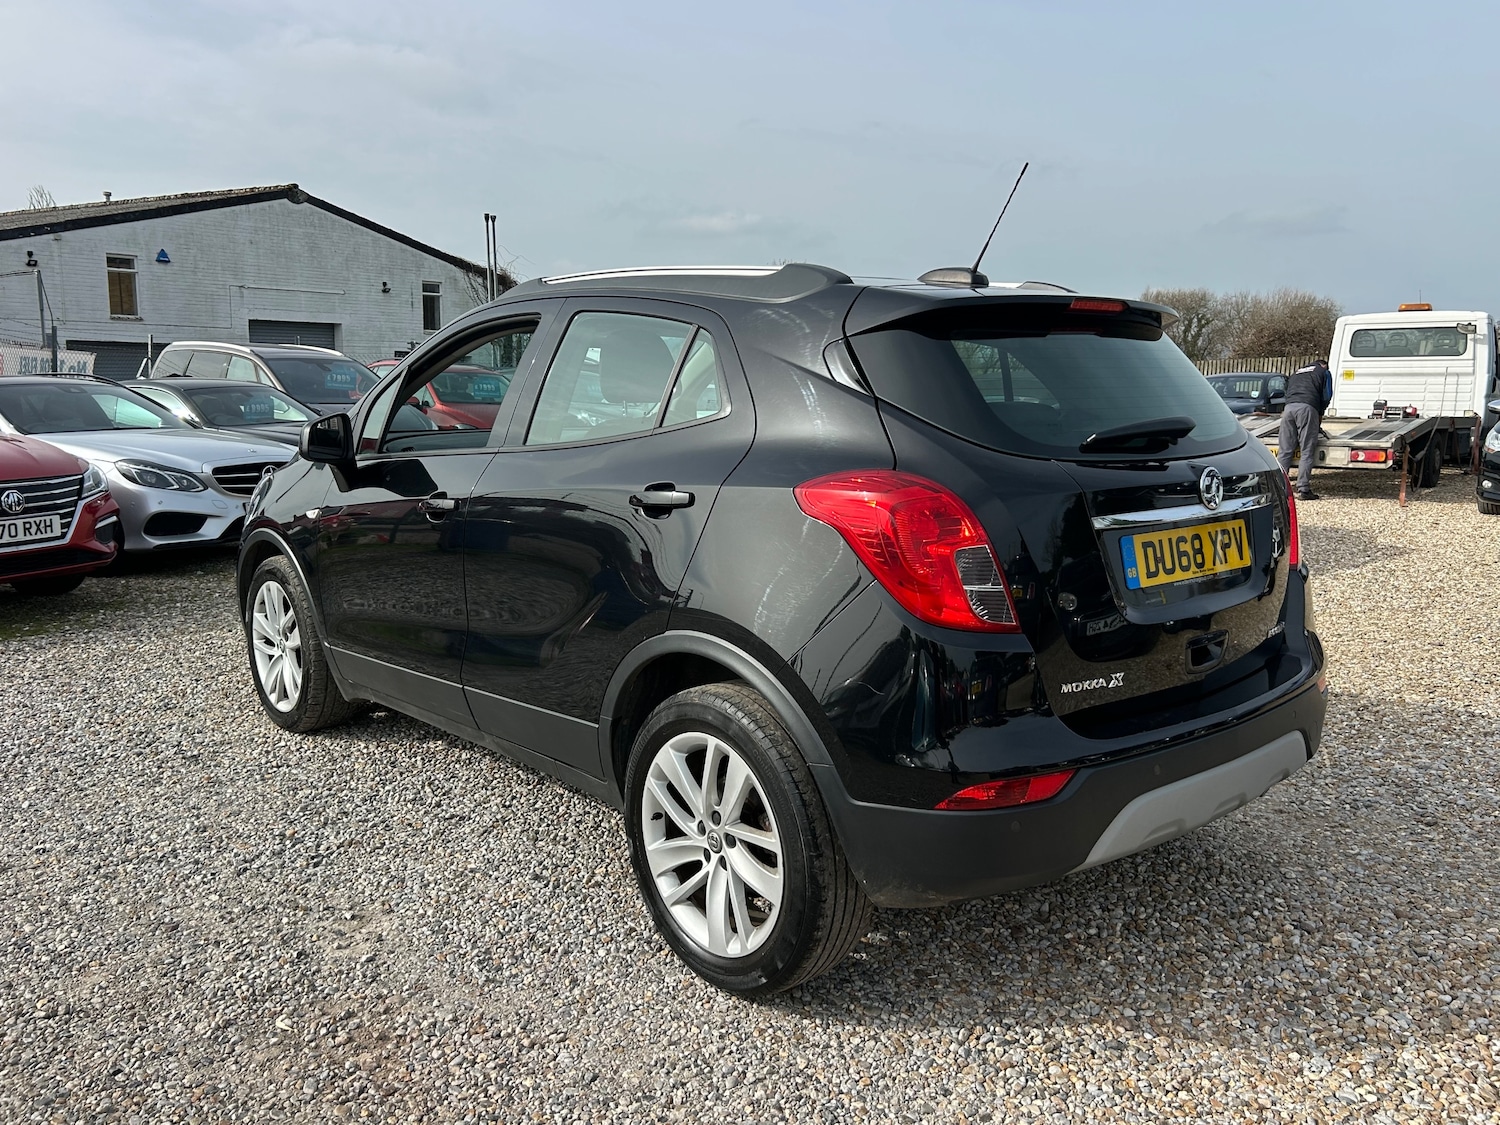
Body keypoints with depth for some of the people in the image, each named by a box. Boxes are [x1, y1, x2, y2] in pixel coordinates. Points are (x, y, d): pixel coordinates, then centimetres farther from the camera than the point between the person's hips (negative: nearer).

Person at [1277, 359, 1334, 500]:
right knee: (1307, 452, -4)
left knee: (1285, 451, 3)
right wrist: (1320, 414, 27)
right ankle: (1303, 490, -8)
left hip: (1289, 407, 4)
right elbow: (1327, 396, 12)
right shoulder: (1324, 372, 21)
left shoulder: (1296, 372, 34)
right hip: (1307, 407, -4)